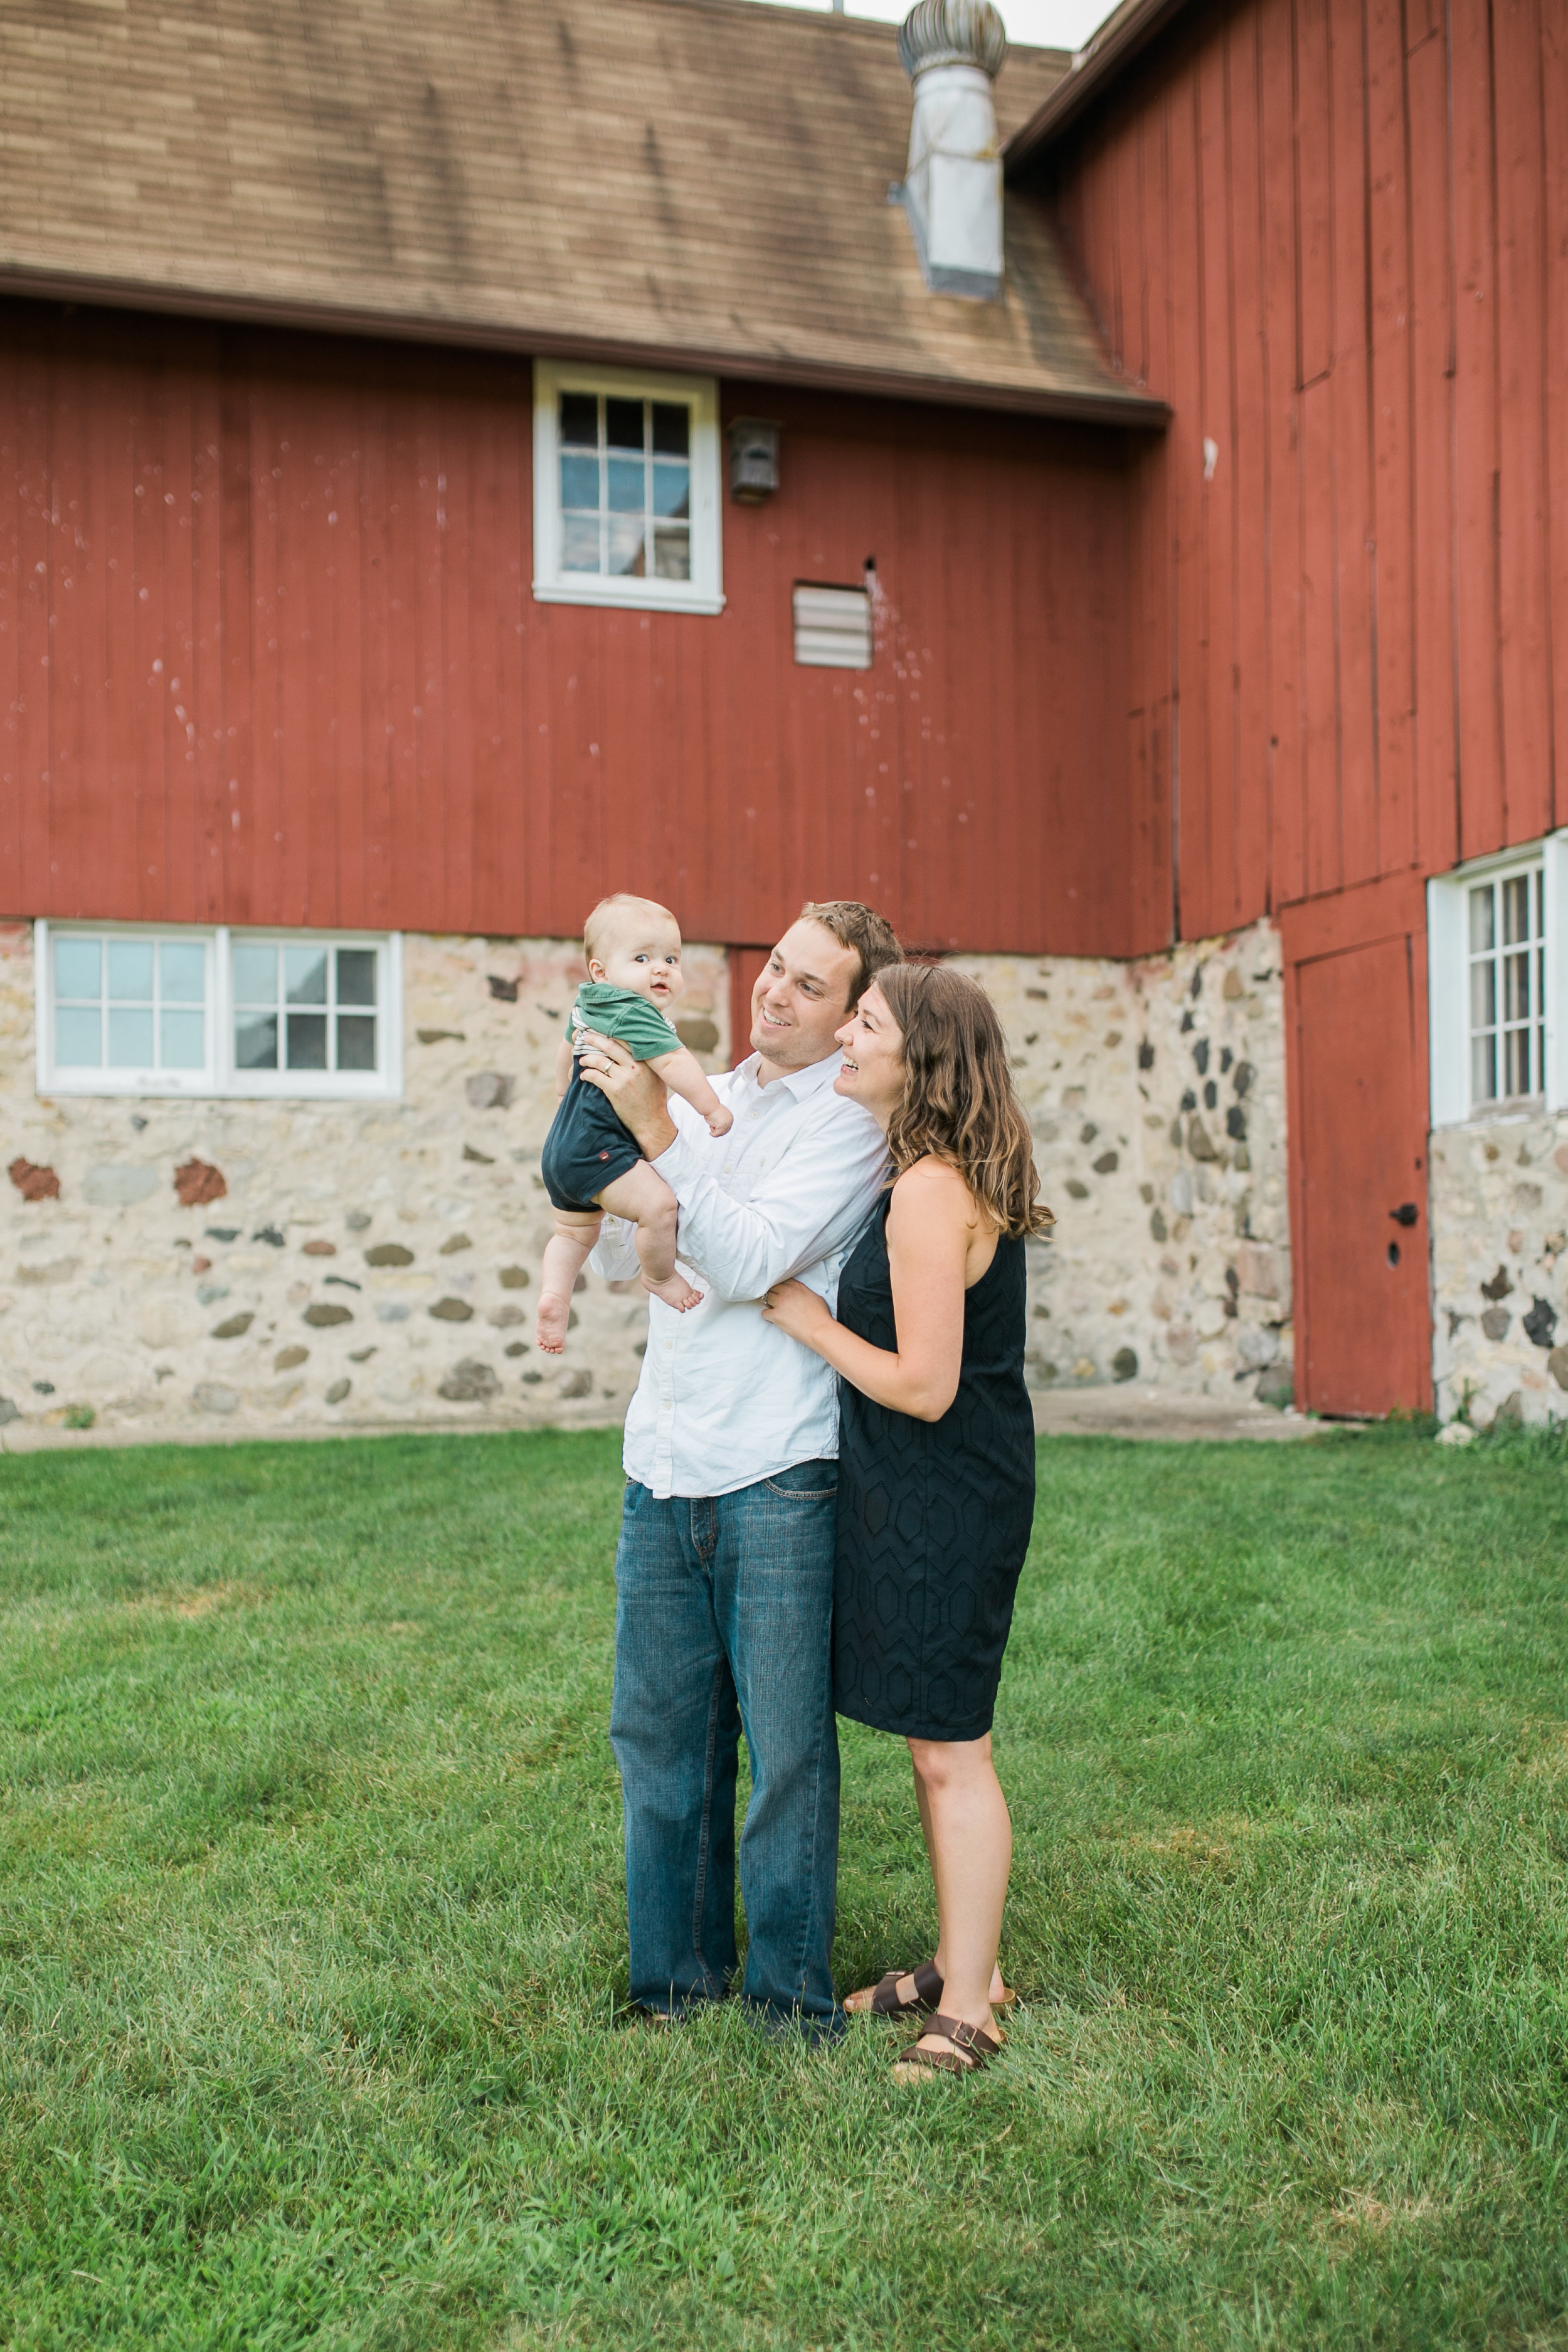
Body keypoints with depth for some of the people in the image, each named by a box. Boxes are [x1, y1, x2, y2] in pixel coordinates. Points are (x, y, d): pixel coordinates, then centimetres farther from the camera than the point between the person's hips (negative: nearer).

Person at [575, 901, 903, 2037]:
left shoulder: (851, 1121, -5)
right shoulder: (705, 1101, 15)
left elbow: (750, 1263, -17)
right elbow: (620, 1261, 15)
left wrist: (658, 1130, -20)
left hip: (776, 1478, -6)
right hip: (662, 1471, 6)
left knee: (787, 1746, 2)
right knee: (661, 1732, 12)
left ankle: (792, 1993, 17)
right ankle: (677, 1971, 28)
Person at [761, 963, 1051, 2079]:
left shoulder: (931, 1192, -21)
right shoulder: (954, 1179, 10)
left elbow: (923, 1386, -23)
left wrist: (809, 1320, -11)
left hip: (948, 1496, -10)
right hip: (928, 1494, 10)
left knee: (951, 1750, 0)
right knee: (936, 1743, 18)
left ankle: (968, 2014, 13)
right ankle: (965, 1963, 32)